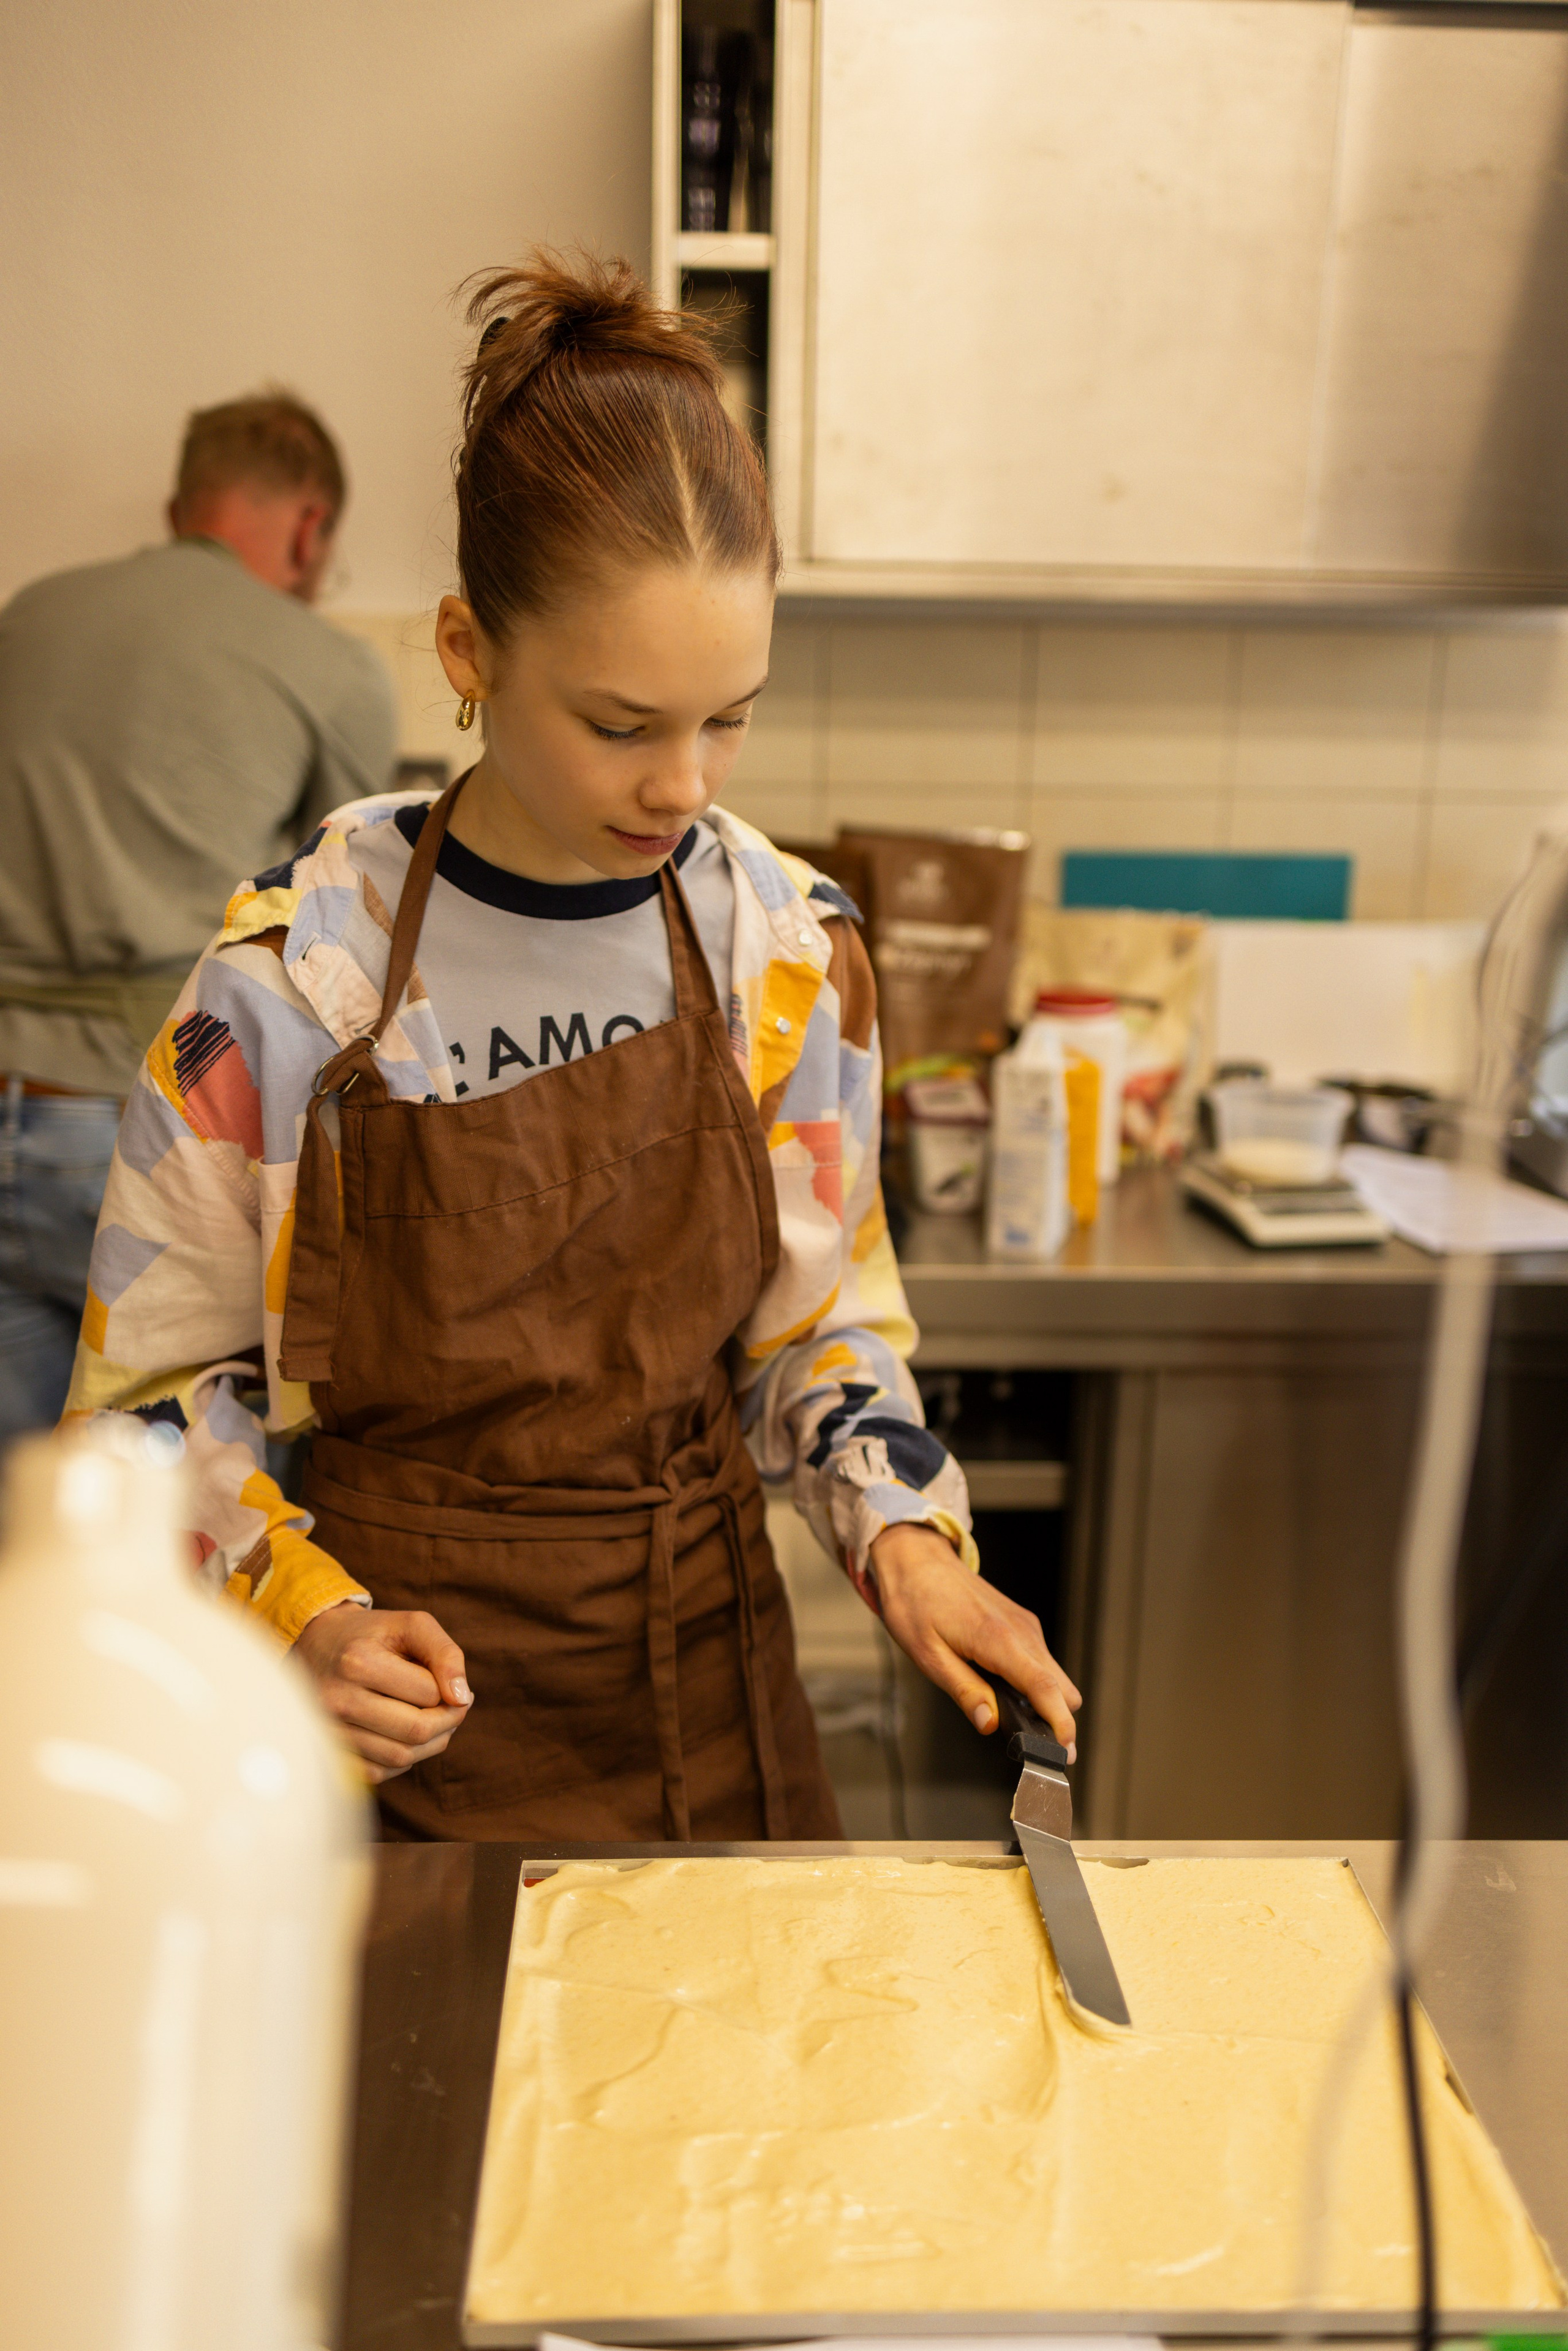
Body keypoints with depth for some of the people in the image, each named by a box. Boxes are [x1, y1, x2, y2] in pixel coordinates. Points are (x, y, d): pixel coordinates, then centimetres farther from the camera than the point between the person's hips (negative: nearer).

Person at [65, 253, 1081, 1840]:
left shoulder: (788, 946, -7)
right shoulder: (293, 976, -16)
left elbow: (820, 1313, 5)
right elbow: (155, 1379, -6)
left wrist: (902, 1531, -11)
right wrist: (312, 1619, -18)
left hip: (709, 1679, 3)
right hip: (412, 1705, -2)